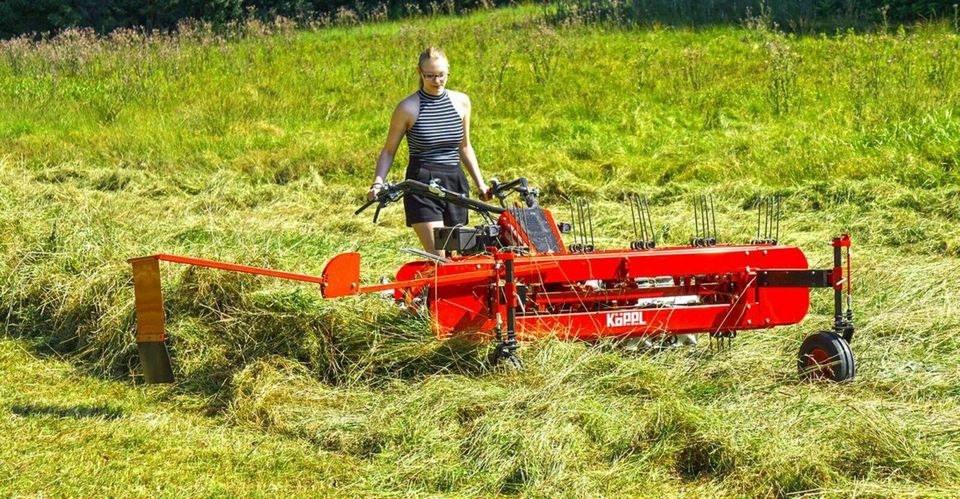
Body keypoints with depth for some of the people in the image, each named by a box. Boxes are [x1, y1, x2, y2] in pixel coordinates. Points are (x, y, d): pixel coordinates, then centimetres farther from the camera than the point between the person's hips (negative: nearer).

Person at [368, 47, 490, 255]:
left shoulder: (461, 102, 7)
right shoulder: (408, 108, -5)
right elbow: (389, 151, 1)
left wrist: (480, 183, 13)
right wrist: (377, 183, -13)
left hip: (455, 183, 5)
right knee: (438, 258, -16)